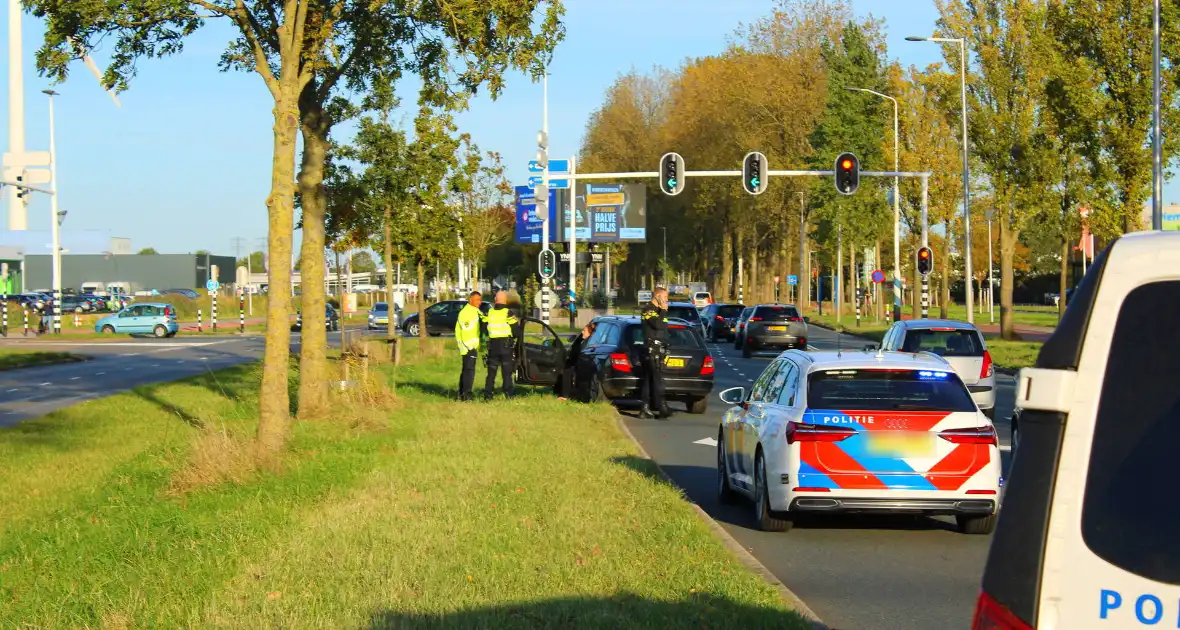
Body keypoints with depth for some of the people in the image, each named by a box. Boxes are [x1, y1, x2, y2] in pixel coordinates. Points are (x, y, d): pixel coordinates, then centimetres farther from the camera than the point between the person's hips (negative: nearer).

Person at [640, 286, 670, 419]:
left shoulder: (658, 310, 23)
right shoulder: (648, 310, -9)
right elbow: (658, 324, -26)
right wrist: (663, 311, -12)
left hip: (659, 349, 10)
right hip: (653, 349, -10)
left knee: (649, 379, 8)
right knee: (657, 379, -13)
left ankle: (645, 409, 7)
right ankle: (662, 409, -18)